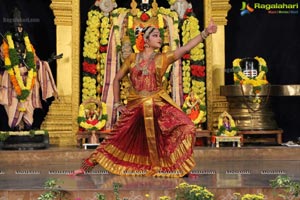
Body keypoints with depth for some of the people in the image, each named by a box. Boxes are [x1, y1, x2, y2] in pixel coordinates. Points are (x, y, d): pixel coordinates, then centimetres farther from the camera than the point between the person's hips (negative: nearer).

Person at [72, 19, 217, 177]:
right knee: (117, 138, 2)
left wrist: (206, 32, -20)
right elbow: (117, 79, 14)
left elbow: (186, 47, -10)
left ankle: (180, 168, -2)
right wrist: (117, 104, 9)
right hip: (136, 106, 0)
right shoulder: (132, 58, 5)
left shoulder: (163, 58, 3)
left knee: (186, 128, -16)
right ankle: (85, 167, 13)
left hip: (159, 105, 0)